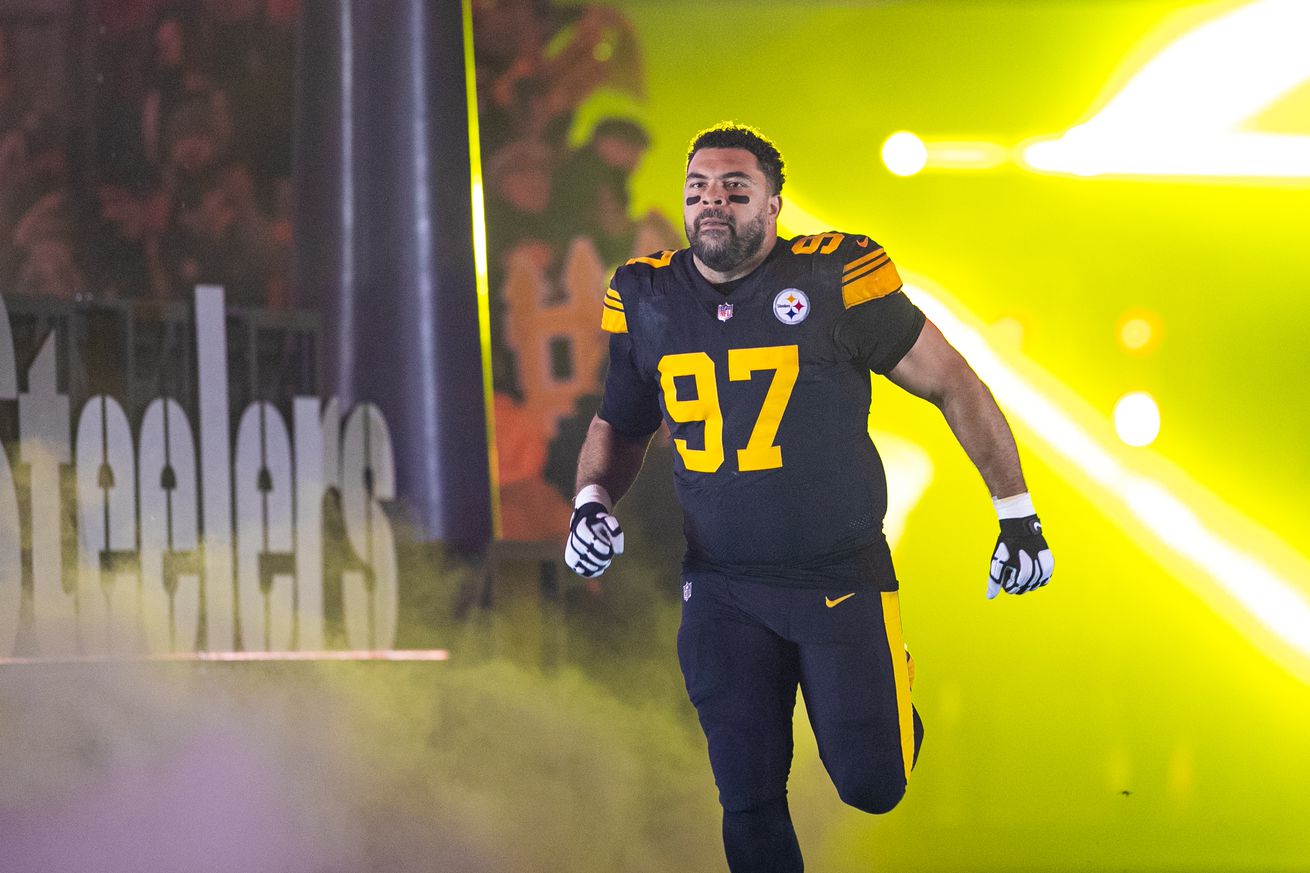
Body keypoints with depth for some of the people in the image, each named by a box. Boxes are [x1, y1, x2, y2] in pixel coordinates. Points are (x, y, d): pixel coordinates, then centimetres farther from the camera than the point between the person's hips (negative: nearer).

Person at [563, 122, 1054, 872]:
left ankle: (890, 708, 33)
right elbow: (621, 424, 19)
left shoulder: (833, 279, -12)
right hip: (723, 594, 3)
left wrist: (1017, 515, -2)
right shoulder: (648, 300, 1)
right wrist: (593, 498, -2)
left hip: (842, 579, -3)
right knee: (750, 802, 3)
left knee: (871, 785, -2)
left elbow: (953, 384, -3)